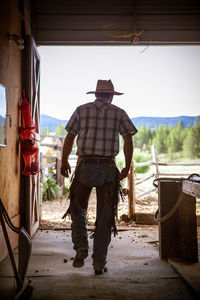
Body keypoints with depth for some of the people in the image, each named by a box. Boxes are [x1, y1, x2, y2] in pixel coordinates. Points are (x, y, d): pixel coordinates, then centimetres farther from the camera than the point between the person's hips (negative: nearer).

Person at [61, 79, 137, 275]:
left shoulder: (82, 110, 6)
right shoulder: (118, 113, 6)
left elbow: (69, 138, 4)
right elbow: (128, 141, 0)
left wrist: (64, 162, 15)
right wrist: (127, 167, 9)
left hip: (85, 166, 0)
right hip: (108, 168, 0)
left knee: (78, 208, 19)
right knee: (104, 216, 7)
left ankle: (81, 246, -1)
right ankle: (99, 263, 11)